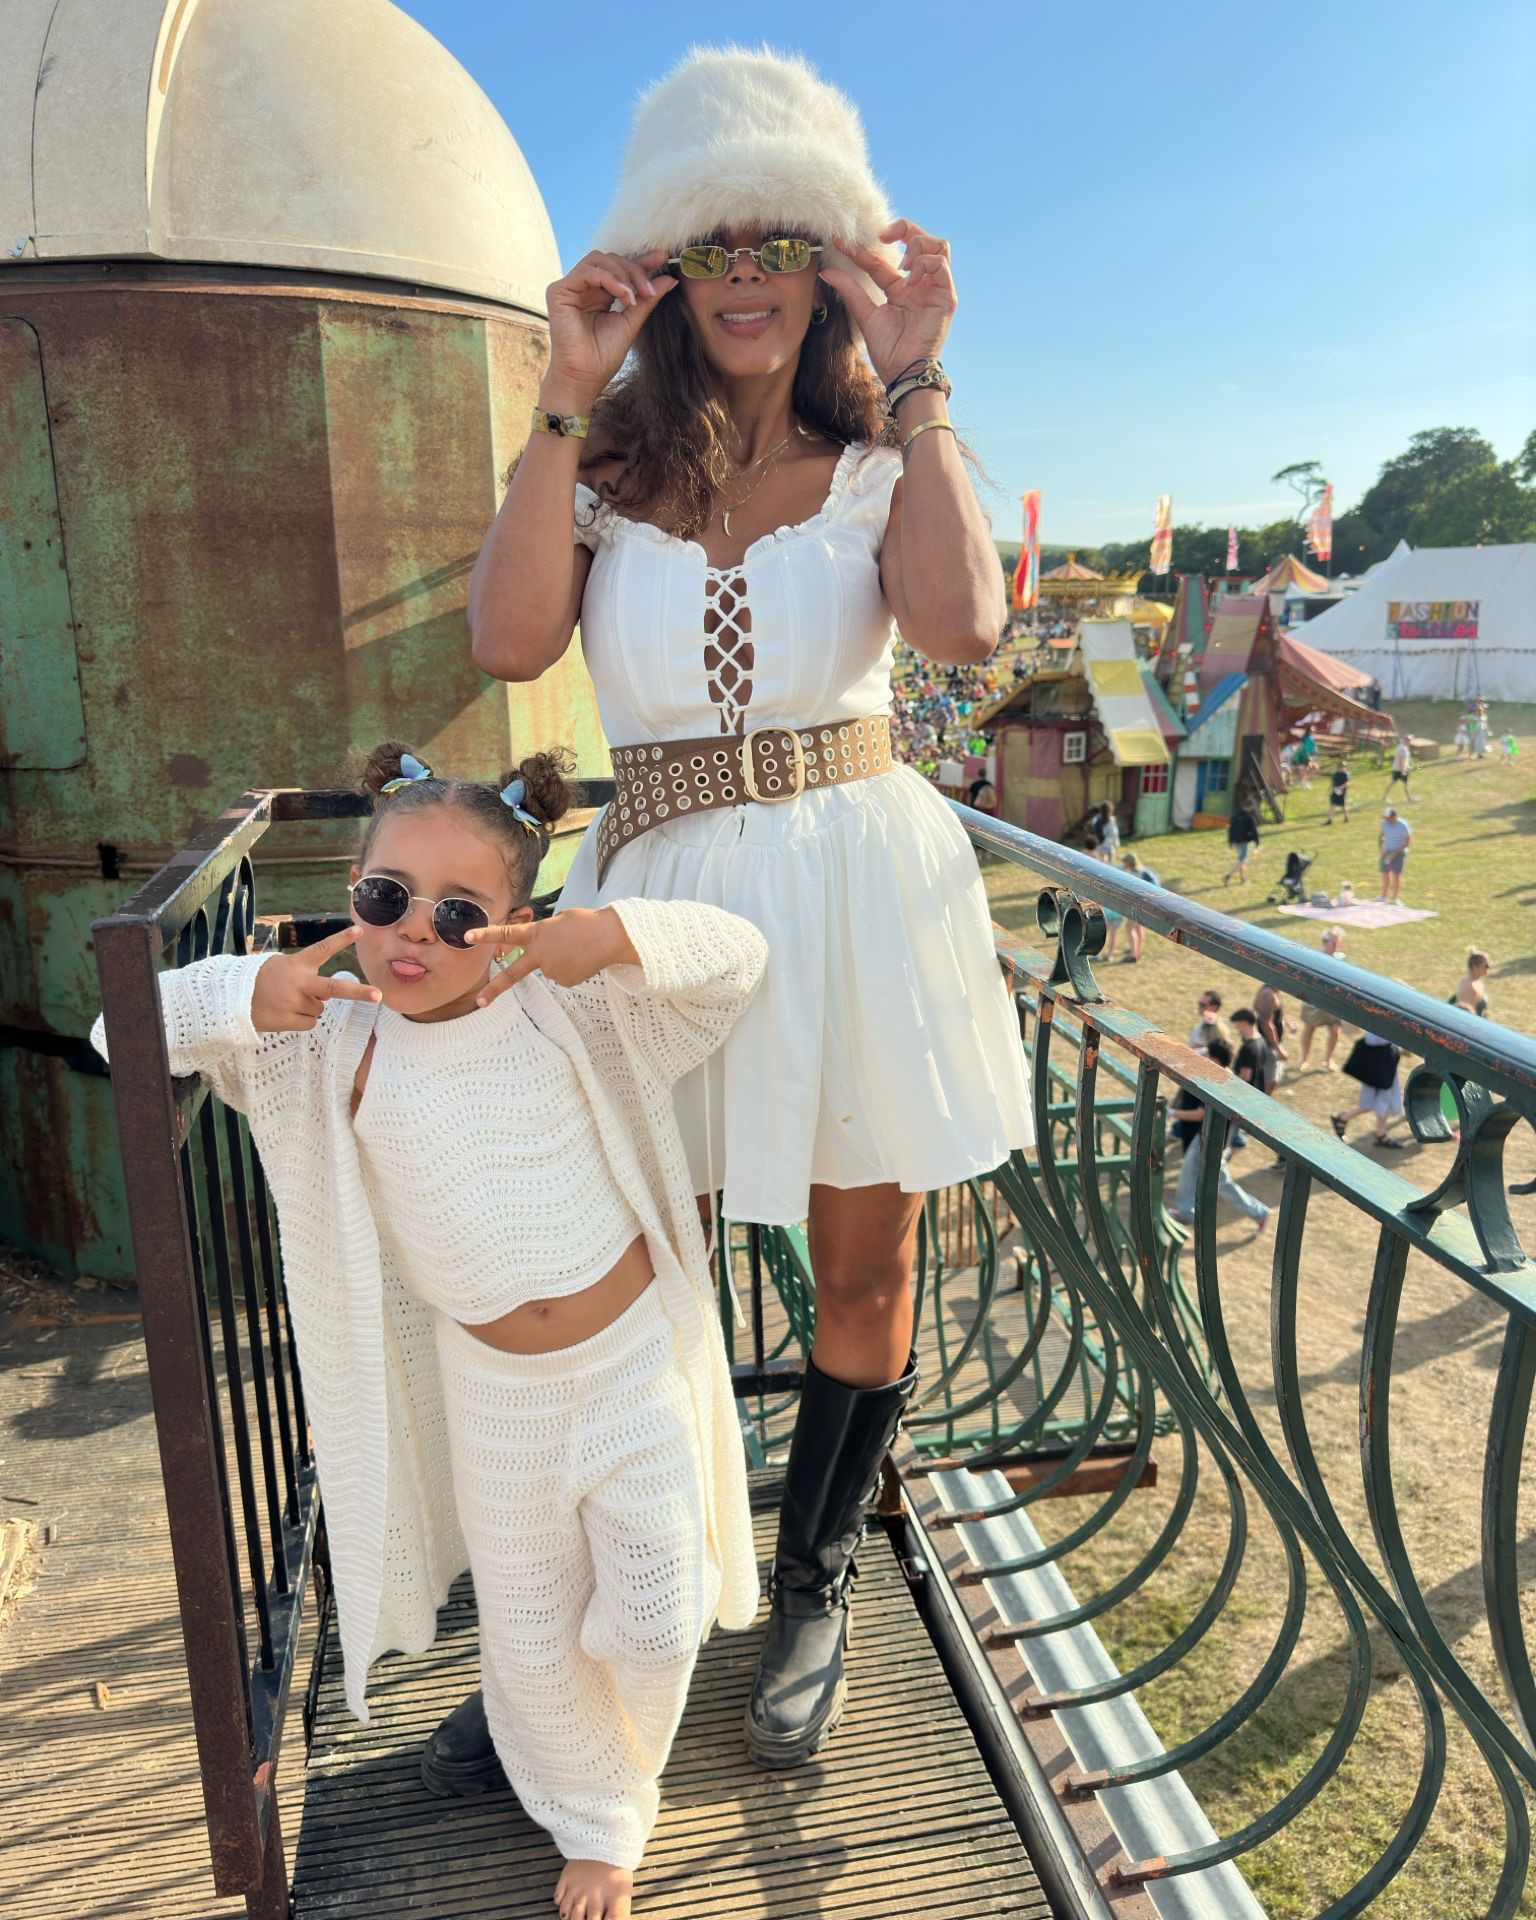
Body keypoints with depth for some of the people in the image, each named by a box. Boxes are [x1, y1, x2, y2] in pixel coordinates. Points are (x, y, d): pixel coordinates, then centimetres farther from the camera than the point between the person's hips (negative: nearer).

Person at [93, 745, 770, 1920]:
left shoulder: (568, 1006, -12)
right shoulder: (328, 1041, -9)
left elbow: (737, 957, -14)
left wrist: (612, 936, -33)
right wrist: (245, 995, -29)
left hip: (638, 1360, -1)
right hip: (491, 1392, 1)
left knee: (656, 1623, 11)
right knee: (529, 1634, 17)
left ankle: (623, 1773, 49)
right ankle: (592, 1824, 49)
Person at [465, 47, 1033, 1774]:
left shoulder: (884, 460, 4)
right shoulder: (608, 465, 6)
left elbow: (962, 627, -18)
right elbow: (509, 641, -14)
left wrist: (912, 385, -12)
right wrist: (568, 400, -11)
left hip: (858, 876, 0)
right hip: (669, 887, 1)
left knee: (866, 1267, 11)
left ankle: (813, 1591, 37)